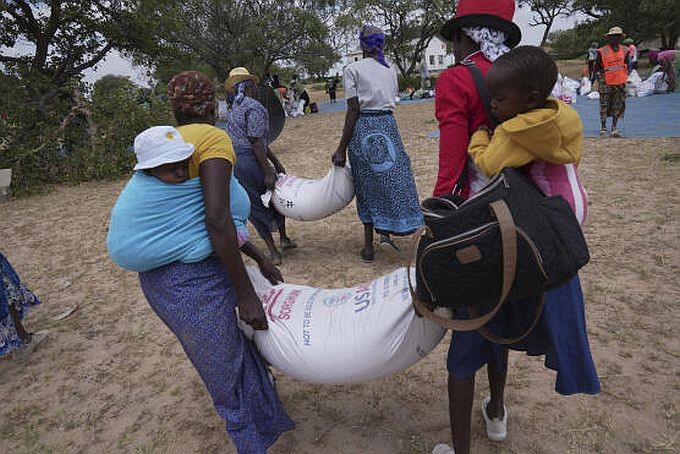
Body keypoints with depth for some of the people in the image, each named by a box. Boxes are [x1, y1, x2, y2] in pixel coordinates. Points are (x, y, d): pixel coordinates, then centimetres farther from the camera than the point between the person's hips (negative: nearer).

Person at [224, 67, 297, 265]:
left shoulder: (234, 109, 17)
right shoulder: (254, 107, -11)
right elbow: (256, 143, -18)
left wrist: (276, 162, 16)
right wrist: (268, 173, -17)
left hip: (233, 162, 8)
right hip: (250, 161, -7)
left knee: (255, 206, 12)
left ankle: (273, 252, 16)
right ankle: (283, 239, 26)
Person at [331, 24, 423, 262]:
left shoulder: (353, 69, -1)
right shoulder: (390, 70, 12)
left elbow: (353, 111, -9)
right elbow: (391, 102, 6)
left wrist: (342, 148, -7)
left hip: (363, 127, -2)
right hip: (388, 125, 3)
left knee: (366, 186, 6)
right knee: (392, 178, 14)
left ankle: (369, 246, 13)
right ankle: (386, 233, 3)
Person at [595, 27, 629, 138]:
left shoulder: (624, 50, 8)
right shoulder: (602, 51, -4)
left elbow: (626, 65, 18)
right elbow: (597, 67, 1)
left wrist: (625, 76, 10)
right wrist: (600, 77, -7)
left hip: (620, 83, 4)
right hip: (606, 83, -4)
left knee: (617, 106, 5)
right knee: (604, 106, -1)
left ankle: (614, 128, 11)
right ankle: (603, 128, 7)